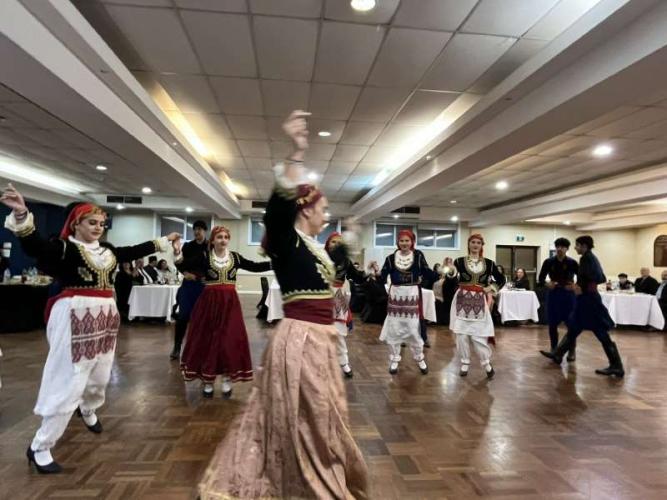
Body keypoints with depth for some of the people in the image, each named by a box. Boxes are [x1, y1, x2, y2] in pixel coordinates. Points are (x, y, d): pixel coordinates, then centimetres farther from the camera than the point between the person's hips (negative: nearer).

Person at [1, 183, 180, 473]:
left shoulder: (107, 251, 10)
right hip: (75, 317, -7)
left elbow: (135, 252, 21)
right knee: (69, 381, -6)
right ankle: (39, 448, 9)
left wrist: (163, 241, 29)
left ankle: (88, 410, 52)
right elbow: (35, 246, -28)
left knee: (100, 376, 20)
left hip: (104, 316, 7)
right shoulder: (66, 247, -10)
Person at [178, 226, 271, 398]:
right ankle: (207, 382, 20)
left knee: (230, 340, 2)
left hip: (230, 303, 2)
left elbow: (254, 267, 7)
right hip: (209, 302, -2)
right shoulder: (204, 257, -3)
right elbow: (185, 267, -11)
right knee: (208, 339, 4)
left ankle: (227, 380, 18)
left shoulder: (235, 257, 5)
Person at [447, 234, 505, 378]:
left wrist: (490, 289, 1)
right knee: (461, 334, 3)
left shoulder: (488, 263, 5)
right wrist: (450, 270, -39)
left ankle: (487, 363, 17)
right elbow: (453, 274, -17)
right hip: (462, 300, 0)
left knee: (478, 335, -3)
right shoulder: (460, 261, -1)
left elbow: (501, 279, 15)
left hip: (479, 301, 0)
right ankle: (465, 364, 18)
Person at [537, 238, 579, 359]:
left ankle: (572, 351, 14)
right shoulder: (548, 262, 1)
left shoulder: (572, 263, -3)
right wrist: (546, 284, -16)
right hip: (553, 294, 2)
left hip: (568, 295, -2)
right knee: (552, 324, 6)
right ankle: (554, 349, 20)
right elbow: (540, 279, 4)